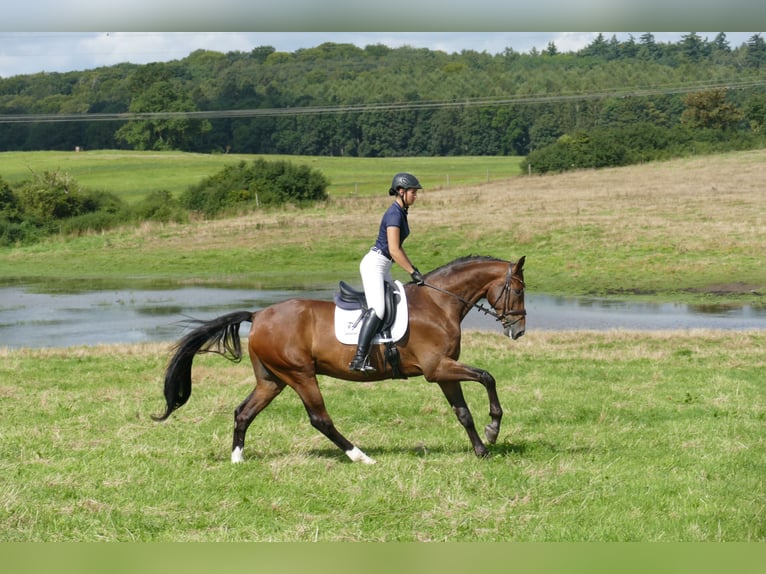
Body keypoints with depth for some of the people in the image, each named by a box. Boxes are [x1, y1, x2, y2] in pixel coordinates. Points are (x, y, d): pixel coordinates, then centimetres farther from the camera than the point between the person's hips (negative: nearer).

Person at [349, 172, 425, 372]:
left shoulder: (401, 212, 14)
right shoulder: (394, 214, -17)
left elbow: (397, 248, 20)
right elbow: (394, 250, -22)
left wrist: (413, 270, 16)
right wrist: (413, 272, -18)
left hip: (383, 267, 11)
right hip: (374, 264, -11)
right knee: (377, 309, -23)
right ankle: (359, 358, -32)